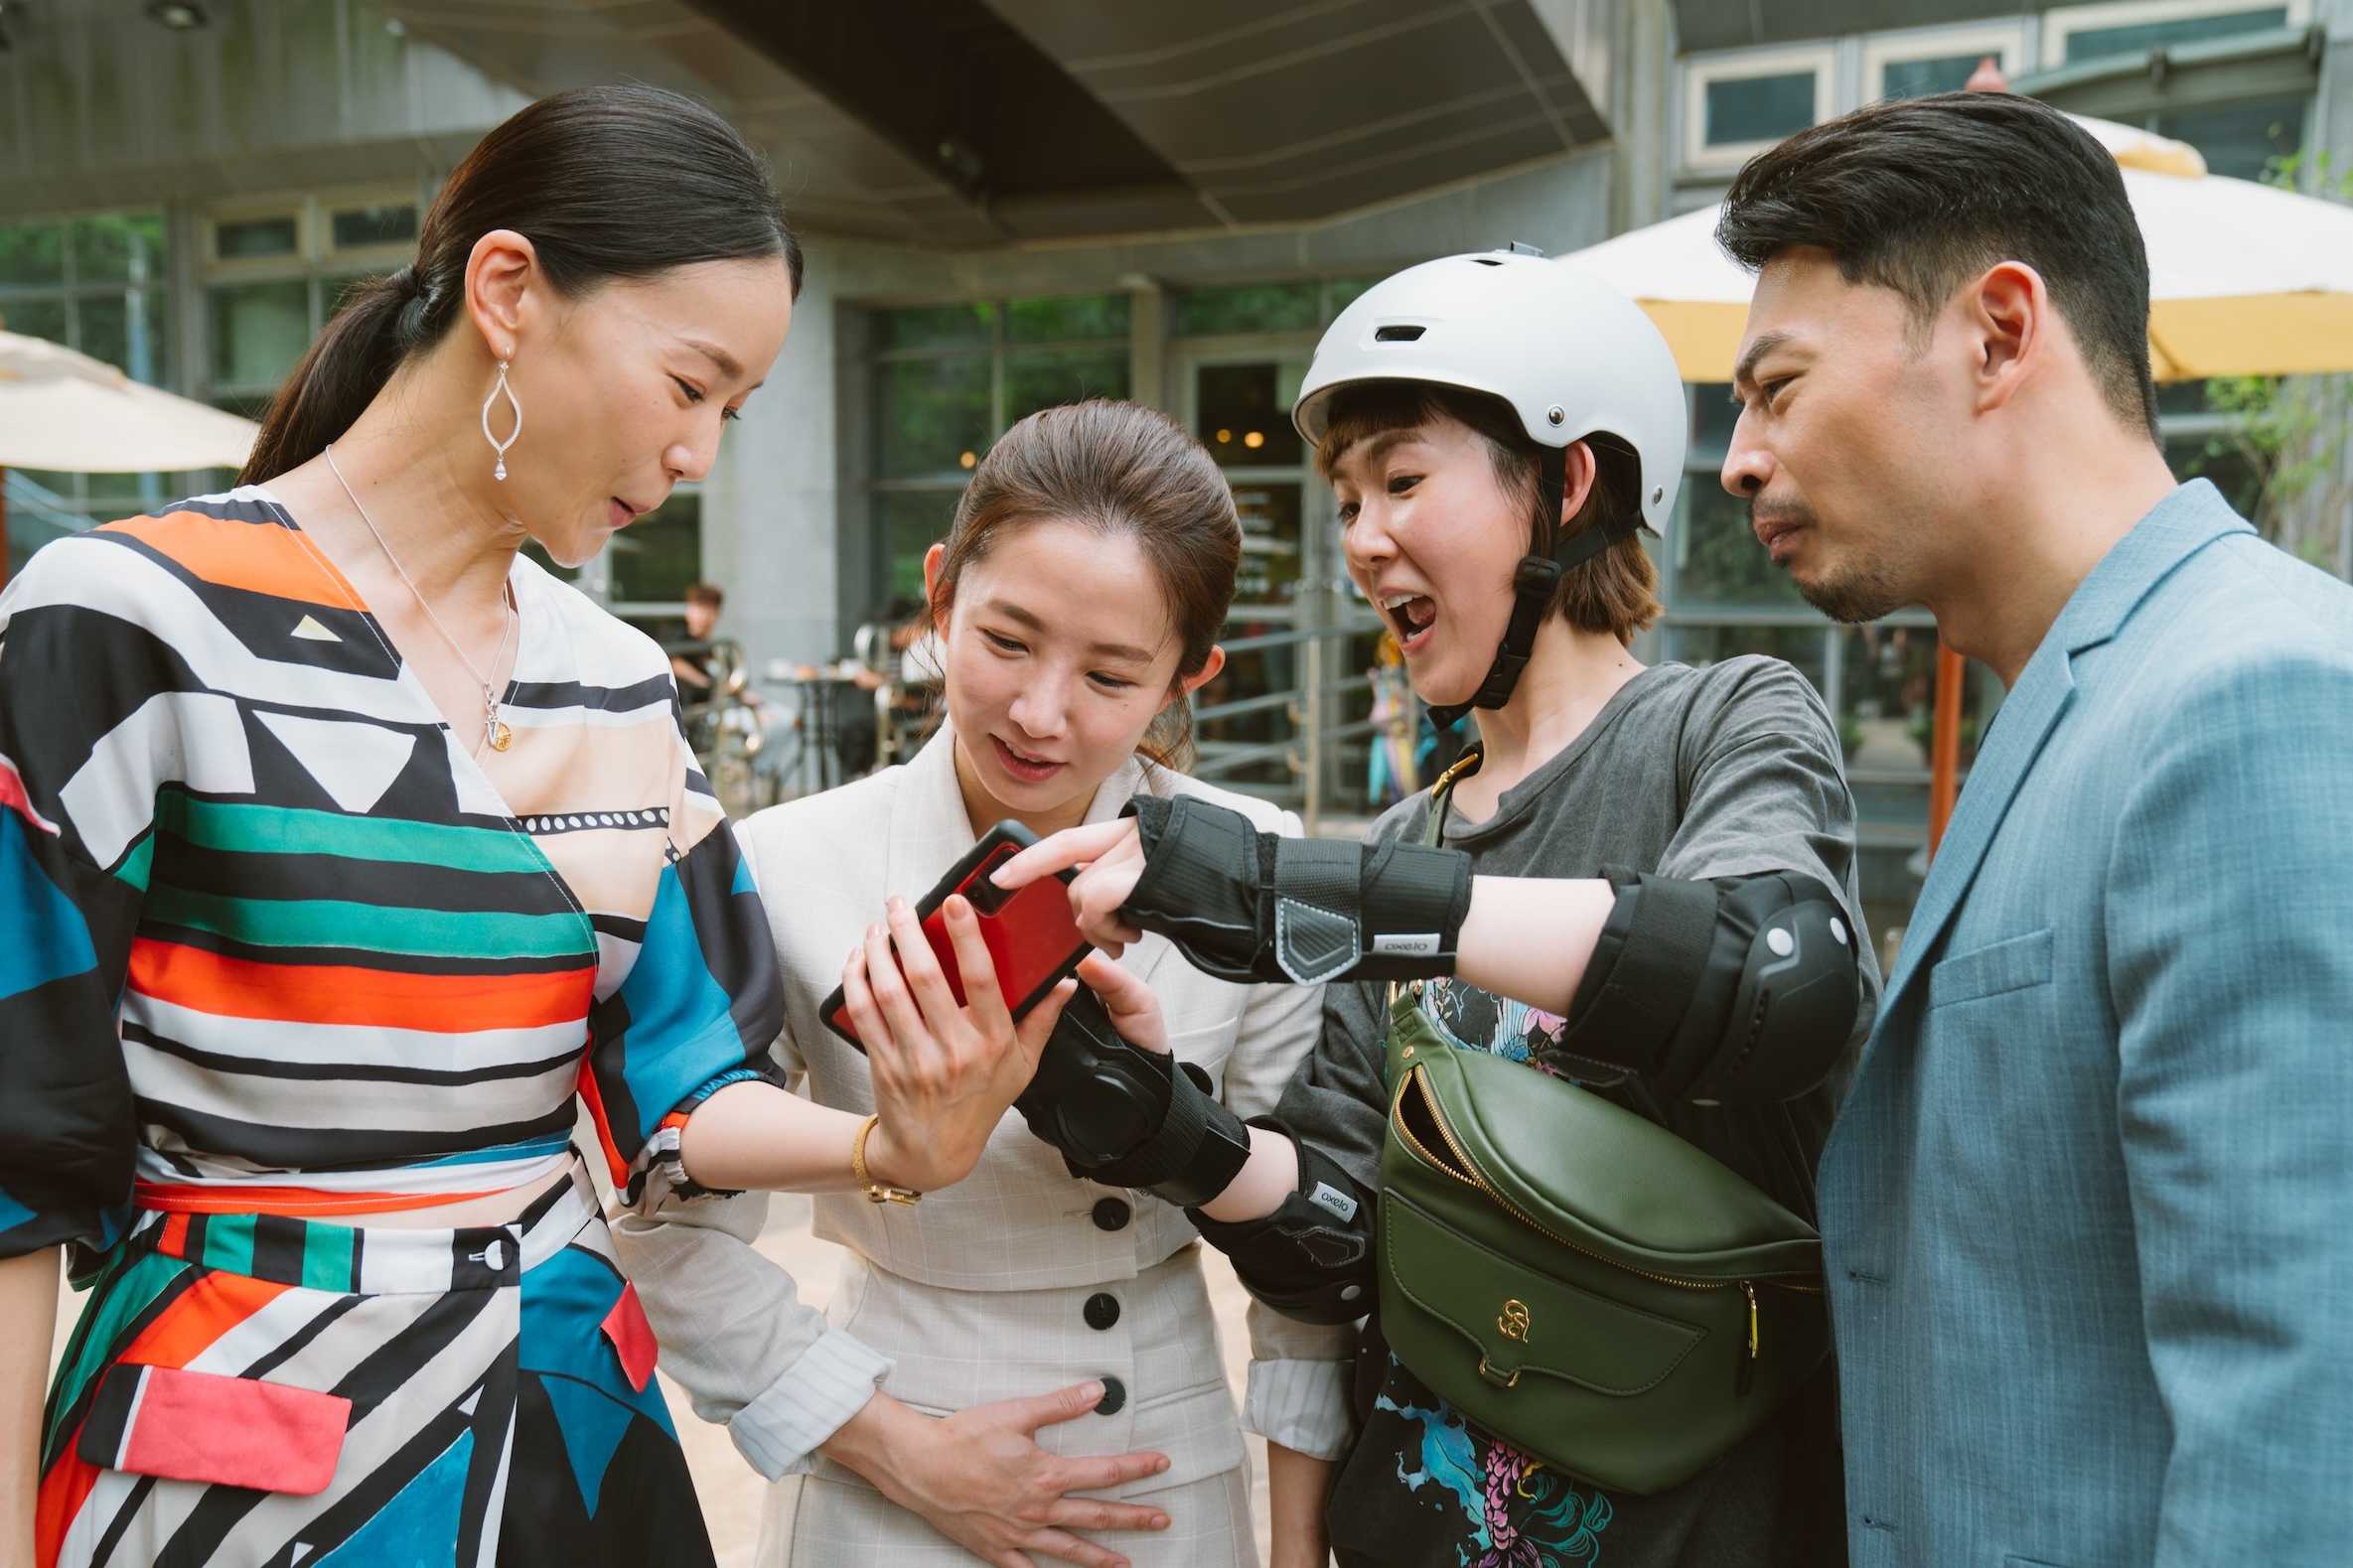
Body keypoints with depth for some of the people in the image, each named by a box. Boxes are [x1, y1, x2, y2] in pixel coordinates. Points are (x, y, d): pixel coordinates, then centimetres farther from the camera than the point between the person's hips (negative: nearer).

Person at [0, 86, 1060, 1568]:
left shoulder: (622, 683, 3)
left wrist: (883, 1142, -15)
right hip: (235, 1428, -5)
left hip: (574, 1397, 6)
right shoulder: (128, 618, -13)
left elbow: (664, 1085, 3)